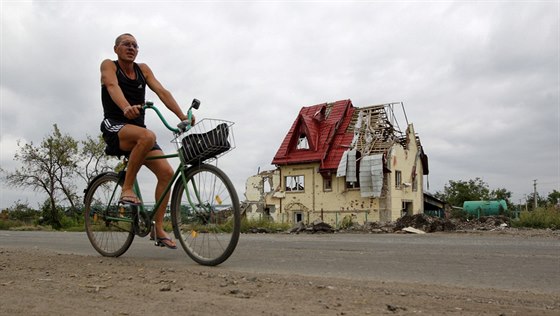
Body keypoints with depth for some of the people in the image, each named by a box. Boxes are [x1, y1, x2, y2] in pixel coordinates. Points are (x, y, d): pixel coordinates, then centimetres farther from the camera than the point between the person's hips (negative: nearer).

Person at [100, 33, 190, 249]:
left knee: (166, 172, -11)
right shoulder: (109, 66, 1)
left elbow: (161, 91, -1)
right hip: (114, 126, -5)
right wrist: (127, 108, -43)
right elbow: (113, 87, -20)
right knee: (148, 136, -38)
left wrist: (182, 115, -16)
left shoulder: (142, 69, 13)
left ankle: (158, 229, -2)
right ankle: (127, 189, -23)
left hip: (137, 129, 5)